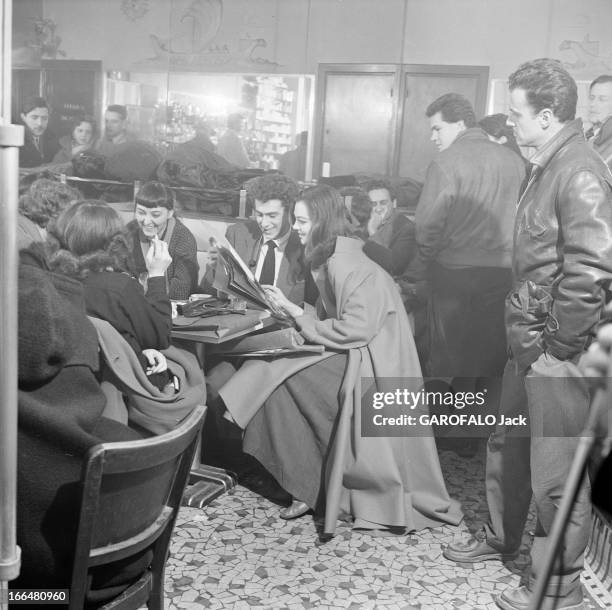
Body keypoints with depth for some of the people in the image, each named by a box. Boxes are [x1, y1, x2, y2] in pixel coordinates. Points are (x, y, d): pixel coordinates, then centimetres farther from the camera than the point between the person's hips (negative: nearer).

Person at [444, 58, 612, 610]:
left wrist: (557, 341, -18)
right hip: (528, 341, 10)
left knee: (556, 473, 2)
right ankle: (501, 539, 43)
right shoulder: (548, 167, 12)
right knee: (507, 446, 23)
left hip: (557, 352, -10)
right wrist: (524, 328, 16)